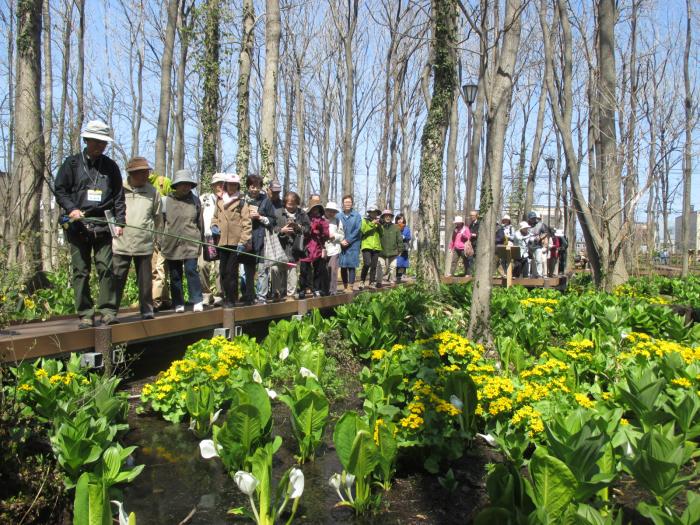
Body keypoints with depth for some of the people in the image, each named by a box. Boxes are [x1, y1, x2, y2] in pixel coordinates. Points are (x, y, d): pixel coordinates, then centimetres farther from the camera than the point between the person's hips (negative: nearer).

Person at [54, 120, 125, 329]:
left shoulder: (110, 166, 12)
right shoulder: (72, 163, 7)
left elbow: (118, 196, 11)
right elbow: (60, 190, 5)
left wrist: (119, 221, 1)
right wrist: (71, 209, -11)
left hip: (102, 224, 1)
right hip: (78, 224, -1)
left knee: (106, 268, -5)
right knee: (80, 271, 1)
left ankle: (107, 310, 2)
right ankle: (85, 314, 6)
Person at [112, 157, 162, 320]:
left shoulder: (152, 192, 5)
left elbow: (158, 217, 13)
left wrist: (156, 236, 13)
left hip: (144, 244, 1)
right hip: (120, 243, -1)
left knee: (145, 280, 8)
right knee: (117, 280, 0)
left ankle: (147, 310, 19)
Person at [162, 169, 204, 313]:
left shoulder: (195, 200, 9)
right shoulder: (167, 200, 4)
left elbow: (200, 223, 14)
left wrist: (200, 240, 13)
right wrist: (160, 241, 7)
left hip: (190, 243, -1)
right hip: (172, 243, 1)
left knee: (191, 270, -10)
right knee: (174, 274, 5)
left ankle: (197, 301, -2)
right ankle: (178, 303, 13)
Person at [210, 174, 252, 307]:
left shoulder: (241, 202, -1)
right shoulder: (220, 201, 13)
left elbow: (247, 223, -6)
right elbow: (215, 217, 26)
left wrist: (243, 241, -12)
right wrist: (214, 225, 4)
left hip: (236, 242, -5)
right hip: (223, 242, 5)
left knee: (231, 271, -7)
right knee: (223, 271, 7)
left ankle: (231, 300, 1)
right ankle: (227, 297, 19)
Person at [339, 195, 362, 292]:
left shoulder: (357, 216, 0)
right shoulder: (339, 216, 5)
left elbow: (357, 230, -5)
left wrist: (348, 240, -11)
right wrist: (341, 241, -10)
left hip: (353, 245, -2)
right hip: (341, 245, 2)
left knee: (351, 266, -3)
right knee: (343, 266, 6)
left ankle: (350, 287, -1)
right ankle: (345, 287, 17)